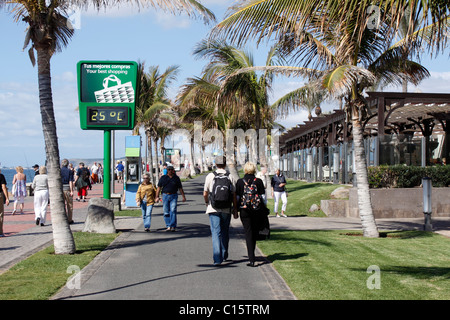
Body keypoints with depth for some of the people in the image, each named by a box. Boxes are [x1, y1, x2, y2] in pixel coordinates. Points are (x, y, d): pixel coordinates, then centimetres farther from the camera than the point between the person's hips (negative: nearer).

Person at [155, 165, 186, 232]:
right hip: (165, 196, 1)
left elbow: (180, 188, 11)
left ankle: (173, 226, -12)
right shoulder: (163, 178, 4)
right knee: (166, 212, 3)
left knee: (173, 211, -11)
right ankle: (168, 226, 11)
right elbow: (159, 188, 5)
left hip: (174, 196, -1)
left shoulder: (176, 178, 6)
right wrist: (157, 197, -2)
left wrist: (183, 196, 8)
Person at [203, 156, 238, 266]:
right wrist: (235, 209, 10)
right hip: (226, 210, 2)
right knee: (225, 232, 17)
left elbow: (205, 194, 1)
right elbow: (234, 195, 0)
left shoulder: (210, 176, -4)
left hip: (213, 209, -2)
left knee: (216, 233, -2)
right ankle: (224, 255, 29)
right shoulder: (230, 177, -1)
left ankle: (217, 258, -13)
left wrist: (207, 203, 21)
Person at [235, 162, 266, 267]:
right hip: (257, 210, 1)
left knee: (248, 233, 0)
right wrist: (264, 209, 9)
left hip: (244, 211, -1)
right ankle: (251, 255, 30)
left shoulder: (240, 182, -2)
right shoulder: (259, 181, -1)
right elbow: (263, 196, 0)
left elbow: (236, 197, 1)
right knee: (254, 233, 16)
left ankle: (251, 259, -9)